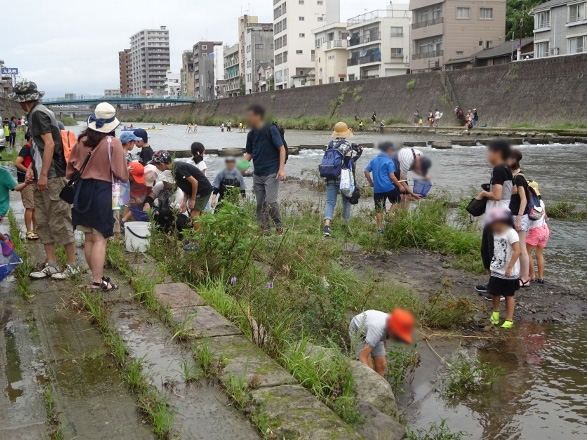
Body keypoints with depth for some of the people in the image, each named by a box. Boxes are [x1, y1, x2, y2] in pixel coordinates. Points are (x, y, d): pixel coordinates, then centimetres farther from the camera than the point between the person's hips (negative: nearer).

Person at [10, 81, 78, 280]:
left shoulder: (38, 113, -12)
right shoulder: (36, 113, 17)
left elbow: (49, 144, -19)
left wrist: (43, 175, -20)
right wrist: (31, 168, 11)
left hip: (52, 178, -10)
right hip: (43, 178, 10)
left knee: (59, 221, -4)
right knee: (43, 222, 10)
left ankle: (72, 265, 3)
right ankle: (51, 265, 16)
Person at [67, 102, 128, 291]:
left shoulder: (82, 139, 3)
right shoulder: (113, 143, -12)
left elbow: (71, 167, 10)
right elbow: (121, 175, -11)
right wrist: (124, 175, 11)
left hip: (83, 189, 6)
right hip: (102, 191, -6)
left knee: (89, 238, 14)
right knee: (100, 238, -2)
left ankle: (97, 276, 25)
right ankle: (98, 282, -1)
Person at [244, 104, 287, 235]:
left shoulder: (271, 130, -9)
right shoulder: (251, 134, 10)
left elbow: (282, 148, -10)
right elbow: (249, 154, 16)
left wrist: (281, 169, -16)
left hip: (272, 173, -7)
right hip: (257, 174, 7)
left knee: (270, 201, -13)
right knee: (260, 204, 8)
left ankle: (279, 226, 6)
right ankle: (264, 230, 16)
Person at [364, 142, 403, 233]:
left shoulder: (374, 160, 11)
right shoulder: (389, 161, -6)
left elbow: (366, 171, 9)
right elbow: (392, 176, -12)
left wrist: (370, 182, 19)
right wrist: (400, 186, -4)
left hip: (377, 189, 5)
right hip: (388, 187, -5)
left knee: (379, 209, 8)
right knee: (396, 200, 18)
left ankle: (380, 228, 10)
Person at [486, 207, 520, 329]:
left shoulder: (511, 233, -18)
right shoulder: (496, 234, 7)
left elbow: (517, 251, -24)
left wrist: (509, 267, -24)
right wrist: (492, 266, 12)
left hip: (509, 273, -7)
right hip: (496, 271, 7)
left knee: (508, 295, 5)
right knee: (494, 292, 12)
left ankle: (509, 320, 16)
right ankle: (495, 312, 36)